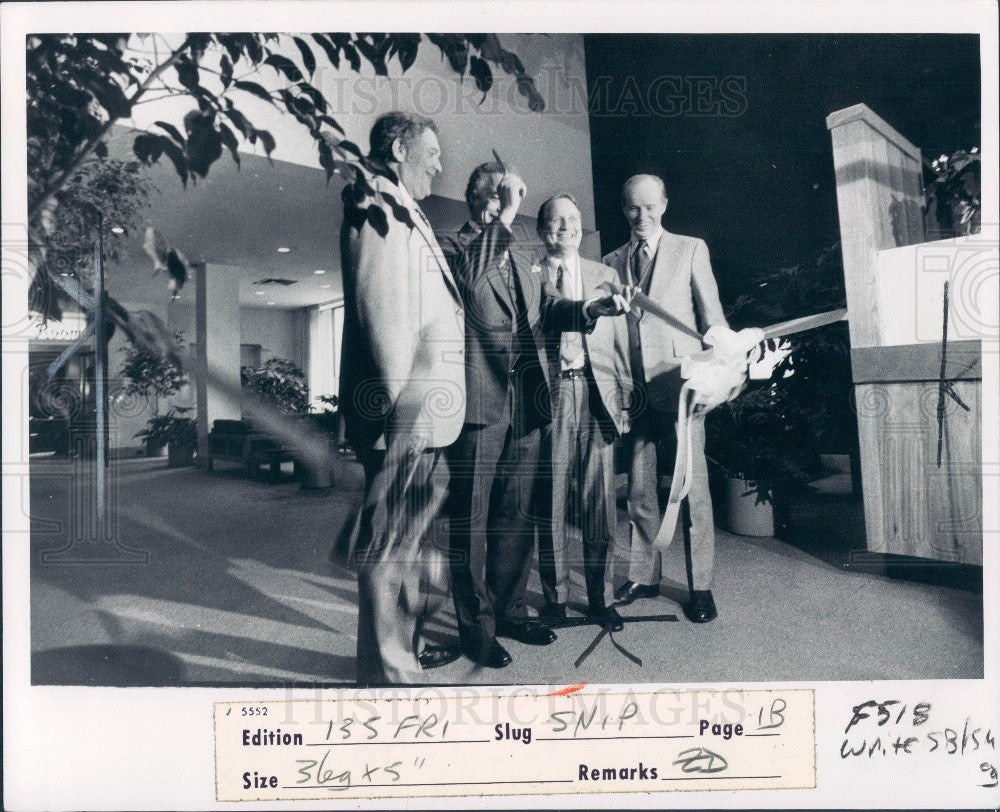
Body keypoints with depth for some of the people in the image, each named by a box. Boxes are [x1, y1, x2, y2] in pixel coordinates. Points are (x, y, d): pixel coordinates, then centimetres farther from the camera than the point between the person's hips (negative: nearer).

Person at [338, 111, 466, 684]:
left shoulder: (403, 213, 26)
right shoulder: (379, 208, -6)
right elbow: (379, 309, -16)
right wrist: (402, 400, -19)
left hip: (424, 414, 11)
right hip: (405, 411, -11)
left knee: (416, 535, 17)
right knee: (394, 540, -5)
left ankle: (406, 646, 31)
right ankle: (388, 670, 5)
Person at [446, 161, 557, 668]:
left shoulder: (521, 258, 21)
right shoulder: (458, 247, -2)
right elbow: (470, 281, -25)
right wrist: (505, 217, -21)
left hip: (525, 403, 7)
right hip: (479, 399, -7)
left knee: (518, 515, 12)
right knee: (472, 519, 1)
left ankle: (510, 610, 25)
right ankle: (476, 625, 12)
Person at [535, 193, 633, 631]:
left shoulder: (604, 274, 17)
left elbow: (619, 341, 15)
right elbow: (552, 309, -13)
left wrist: (625, 398, 10)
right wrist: (589, 309, -32)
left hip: (598, 394, 3)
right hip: (551, 394, -2)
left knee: (598, 503, 4)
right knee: (550, 500, 2)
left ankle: (599, 598, 15)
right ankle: (555, 597, 13)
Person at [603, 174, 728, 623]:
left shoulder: (691, 249, 8)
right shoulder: (612, 261, 15)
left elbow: (712, 315, 4)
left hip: (678, 382, -3)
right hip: (632, 386, 3)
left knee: (692, 485, -3)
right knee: (639, 488, 8)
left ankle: (700, 585, 6)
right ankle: (643, 575, 20)